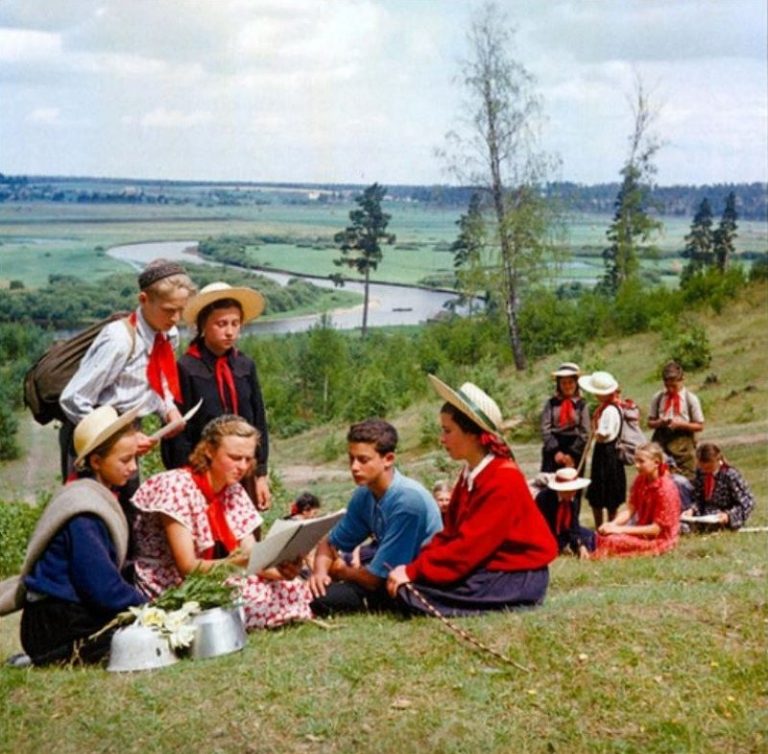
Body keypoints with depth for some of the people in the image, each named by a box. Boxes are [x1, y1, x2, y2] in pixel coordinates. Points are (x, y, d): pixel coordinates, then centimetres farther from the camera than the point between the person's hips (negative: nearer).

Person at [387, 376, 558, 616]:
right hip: (488, 565, 9)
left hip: (517, 577, -9)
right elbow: (449, 534, 7)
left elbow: (470, 545, -23)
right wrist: (412, 566, -8)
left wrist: (413, 572, -22)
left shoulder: (503, 480, -20)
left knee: (413, 592, -20)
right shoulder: (470, 475, 9)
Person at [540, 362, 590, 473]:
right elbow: (545, 429, -1)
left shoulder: (581, 404, 3)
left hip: (574, 450, 0)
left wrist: (572, 454, -8)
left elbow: (585, 432, -1)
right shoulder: (551, 403, 5)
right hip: (553, 453, 0)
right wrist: (555, 451, -10)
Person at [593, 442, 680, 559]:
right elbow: (630, 509, 1)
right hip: (643, 531, 7)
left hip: (660, 538, -7)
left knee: (612, 541, -27)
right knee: (602, 535, -14)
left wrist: (621, 529, -23)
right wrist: (612, 524, -20)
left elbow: (656, 529, -21)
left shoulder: (666, 488, -21)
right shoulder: (640, 480, 2)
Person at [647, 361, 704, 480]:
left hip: (683, 443, -2)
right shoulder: (658, 398, 4)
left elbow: (699, 426, 0)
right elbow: (650, 422, 11)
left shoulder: (691, 399, -2)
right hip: (661, 442, 2)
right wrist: (659, 423, -12)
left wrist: (680, 424, -14)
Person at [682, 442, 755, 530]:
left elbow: (747, 502, -16)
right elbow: (697, 498, 2)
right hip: (706, 514, 6)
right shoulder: (700, 473, 0)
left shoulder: (730, 475, -16)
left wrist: (729, 515, -29)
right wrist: (691, 509, -20)